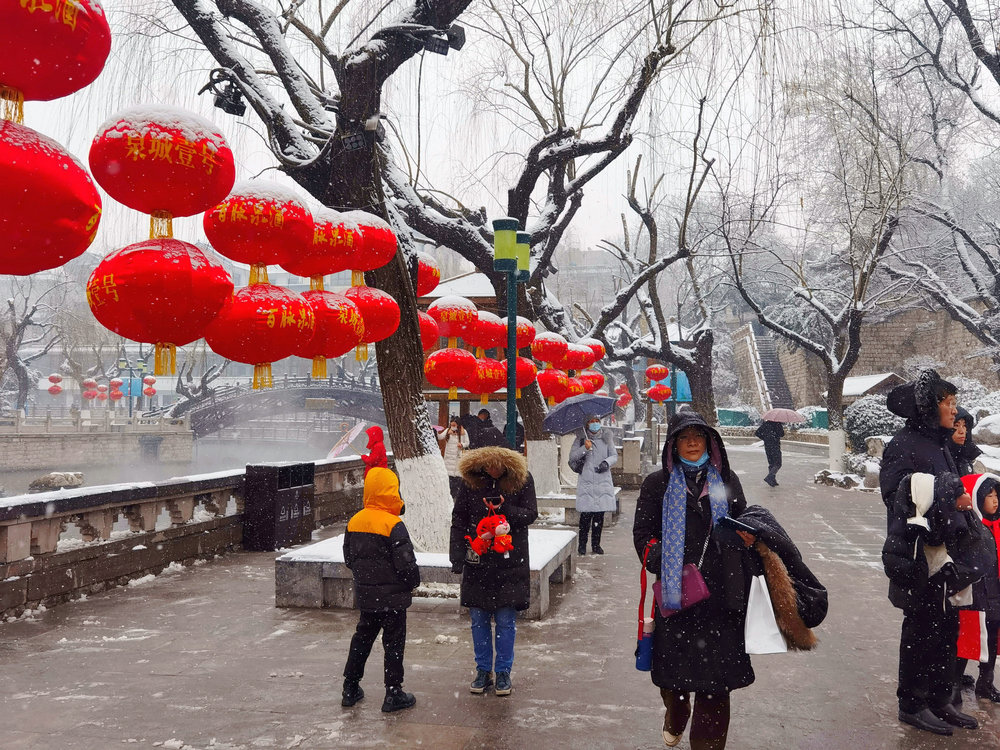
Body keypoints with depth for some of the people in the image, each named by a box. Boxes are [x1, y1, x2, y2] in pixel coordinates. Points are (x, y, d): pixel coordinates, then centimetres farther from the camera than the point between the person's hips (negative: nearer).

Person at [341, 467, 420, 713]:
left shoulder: (354, 522, 0)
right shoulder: (393, 525, -20)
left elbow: (349, 558, 9)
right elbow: (406, 562, -19)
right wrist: (414, 581, -1)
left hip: (366, 595, 6)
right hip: (392, 596, -6)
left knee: (362, 637, 19)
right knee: (394, 642, 5)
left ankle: (350, 688, 25)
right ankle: (393, 694, 12)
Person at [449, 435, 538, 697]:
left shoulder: (522, 480, -5)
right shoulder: (470, 480, -1)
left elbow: (530, 514, -6)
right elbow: (458, 519, 2)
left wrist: (506, 510, -25)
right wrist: (456, 554, -7)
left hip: (509, 562, -2)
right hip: (477, 562, 2)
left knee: (506, 621, 3)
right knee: (479, 619, 9)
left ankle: (503, 672, 18)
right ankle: (483, 671, 23)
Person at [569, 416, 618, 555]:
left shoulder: (606, 438, 10)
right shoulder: (581, 439, 5)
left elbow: (614, 456, 11)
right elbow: (572, 456, -1)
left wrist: (607, 462, -9)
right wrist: (584, 449, -15)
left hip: (603, 481, 2)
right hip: (586, 482, -2)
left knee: (600, 515, 2)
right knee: (586, 514, -7)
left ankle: (596, 544, 13)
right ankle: (582, 544, 5)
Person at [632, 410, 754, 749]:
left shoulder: (725, 480, 10)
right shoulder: (657, 484, 4)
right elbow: (642, 532, 3)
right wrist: (661, 564, -11)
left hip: (719, 591, 1)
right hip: (675, 590, -1)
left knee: (715, 669, -1)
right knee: (674, 662, 8)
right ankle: (674, 718, 40)